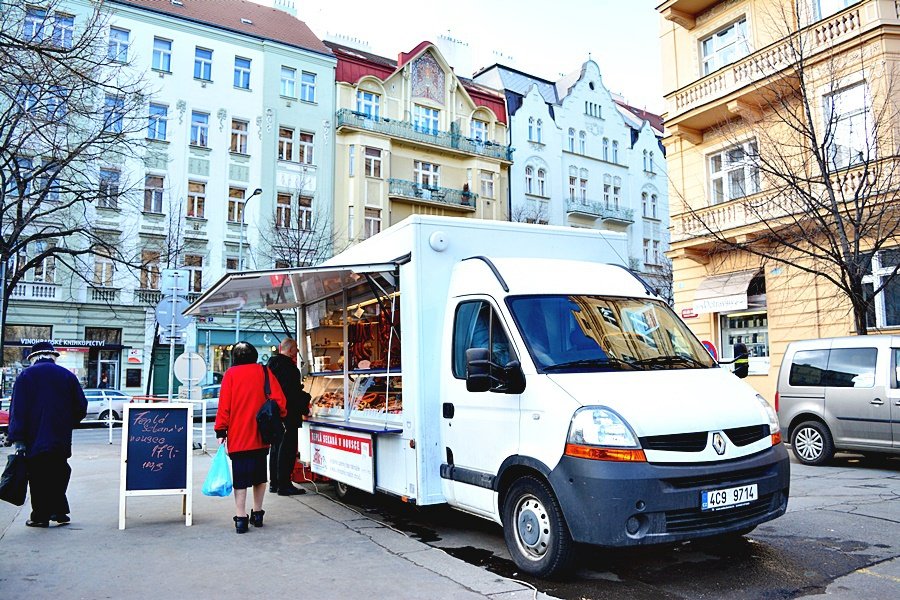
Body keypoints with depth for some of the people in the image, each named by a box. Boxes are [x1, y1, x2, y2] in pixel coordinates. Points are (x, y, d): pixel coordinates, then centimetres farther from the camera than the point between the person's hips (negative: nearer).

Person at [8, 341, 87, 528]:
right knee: (59, 473, 14)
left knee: (38, 477, 5)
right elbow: (81, 407, 4)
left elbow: (17, 410, -8)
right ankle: (59, 511, 15)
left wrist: (18, 439, -8)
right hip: (61, 440, 2)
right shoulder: (68, 376, 5)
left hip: (35, 438, -2)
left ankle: (41, 516, 8)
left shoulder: (25, 376, -2)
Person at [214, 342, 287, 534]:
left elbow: (224, 405, -5)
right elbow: (280, 400, -2)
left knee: (240, 478, 1)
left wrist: (221, 431, 0)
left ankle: (241, 518, -1)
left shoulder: (230, 374, -1)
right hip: (261, 436, 2)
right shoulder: (264, 372, 3)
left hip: (237, 437, -2)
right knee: (259, 476, 15)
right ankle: (257, 514, 22)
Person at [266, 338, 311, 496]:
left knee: (276, 446, 15)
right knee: (287, 448, -5)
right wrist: (304, 409, -10)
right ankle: (284, 485, -2)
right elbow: (293, 391, -19)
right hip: (288, 413, -10)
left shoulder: (272, 363, 13)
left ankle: (274, 483, 22)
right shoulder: (287, 365, -17)